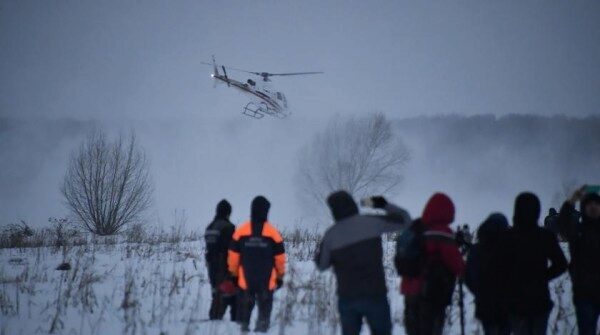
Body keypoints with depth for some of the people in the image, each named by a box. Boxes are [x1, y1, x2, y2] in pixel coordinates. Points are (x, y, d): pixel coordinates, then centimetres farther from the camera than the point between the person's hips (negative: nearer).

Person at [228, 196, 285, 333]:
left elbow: (233, 256, 2)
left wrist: (233, 274, 16)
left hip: (245, 280, 1)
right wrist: (280, 276, 15)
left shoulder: (240, 231, -3)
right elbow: (280, 258, 1)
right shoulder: (273, 233, -6)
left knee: (245, 308, 11)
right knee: (265, 309, 5)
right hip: (267, 281, -1)